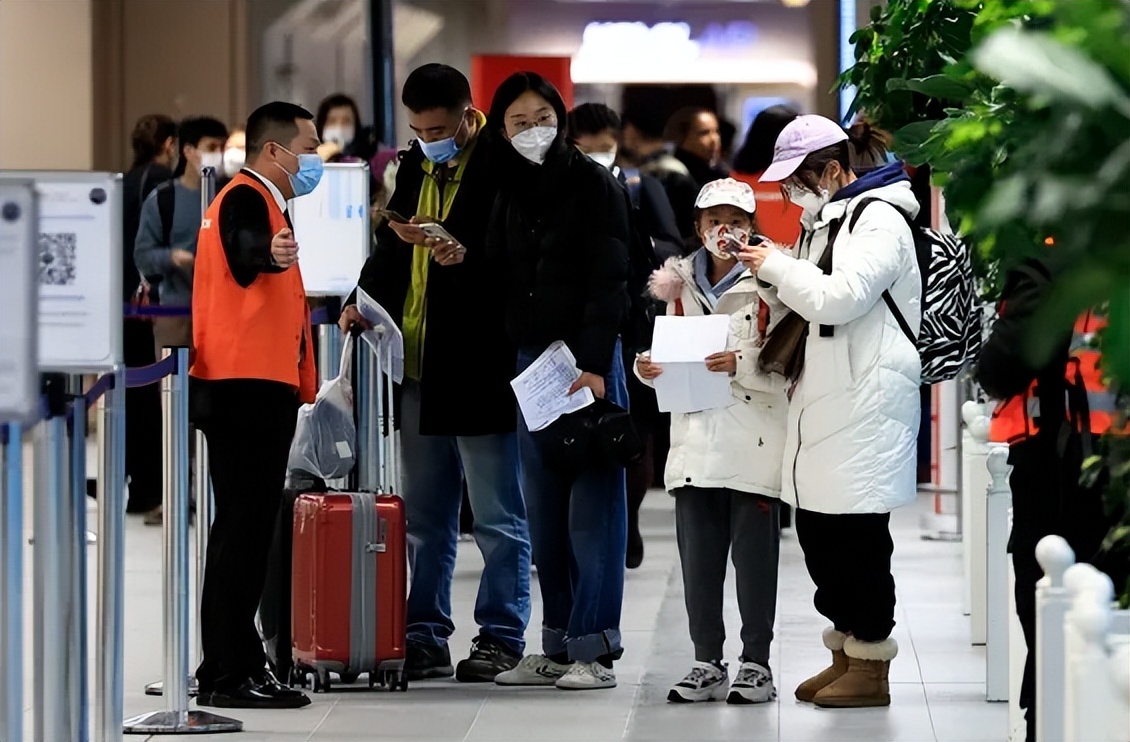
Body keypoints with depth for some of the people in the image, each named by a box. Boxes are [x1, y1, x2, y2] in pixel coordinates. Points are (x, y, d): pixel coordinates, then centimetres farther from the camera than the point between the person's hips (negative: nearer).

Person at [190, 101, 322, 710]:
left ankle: (231, 665, 19)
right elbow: (242, 253, -36)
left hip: (253, 390, 11)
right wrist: (269, 255, -58)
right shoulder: (247, 198, -12)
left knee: (245, 528, 13)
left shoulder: (258, 201, 22)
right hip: (248, 387, -11)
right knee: (245, 528, -12)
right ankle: (230, 675, -13)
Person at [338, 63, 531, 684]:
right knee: (423, 516, 12)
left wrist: (467, 255, -30)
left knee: (497, 514, 1)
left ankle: (501, 634, 8)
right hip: (419, 366, 8)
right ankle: (425, 638, 19)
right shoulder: (414, 167, 13)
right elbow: (391, 247, 20)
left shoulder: (501, 167, -9)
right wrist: (365, 301, 3)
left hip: (479, 368, -8)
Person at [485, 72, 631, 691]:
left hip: (588, 360, -6)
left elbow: (609, 280, -10)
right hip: (530, 359, 6)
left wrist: (593, 363, -18)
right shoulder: (511, 192, 14)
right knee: (544, 511, 6)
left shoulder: (592, 183, -4)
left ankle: (594, 650, -4)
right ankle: (557, 646, 11)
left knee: (591, 507, -5)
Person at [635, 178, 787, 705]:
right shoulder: (682, 286, 14)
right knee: (697, 557, 6)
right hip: (696, 441, 5)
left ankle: (756, 663, 6)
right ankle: (707, 663, 13)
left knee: (754, 556, -1)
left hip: (753, 444, -5)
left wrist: (742, 365, -24)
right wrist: (649, 370, 0)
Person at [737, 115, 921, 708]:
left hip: (866, 402, -10)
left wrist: (777, 267, -9)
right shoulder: (825, 222, 20)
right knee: (816, 526, 11)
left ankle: (871, 666, 1)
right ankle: (845, 652, 21)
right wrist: (772, 275, 10)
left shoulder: (878, 222, -11)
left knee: (856, 533, -6)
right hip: (823, 400, 10)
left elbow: (838, 298, -22)